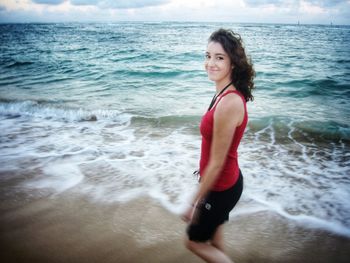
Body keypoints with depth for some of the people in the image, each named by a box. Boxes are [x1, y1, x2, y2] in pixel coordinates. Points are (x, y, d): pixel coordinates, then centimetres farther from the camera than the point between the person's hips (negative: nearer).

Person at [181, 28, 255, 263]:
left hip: (221, 187, -9)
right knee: (214, 238, 26)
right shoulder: (229, 94, -1)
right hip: (228, 180, 9)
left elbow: (216, 163, -25)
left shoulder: (228, 103, -30)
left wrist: (195, 203, -16)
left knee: (195, 241, 15)